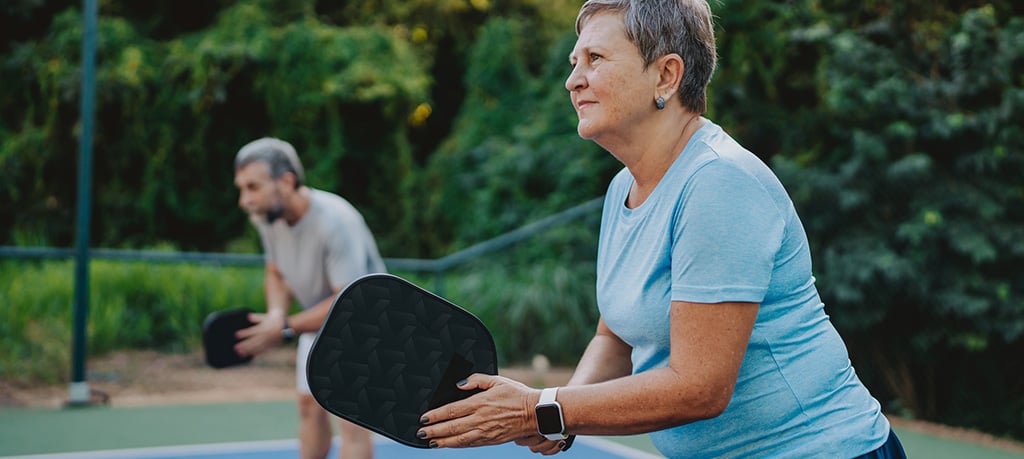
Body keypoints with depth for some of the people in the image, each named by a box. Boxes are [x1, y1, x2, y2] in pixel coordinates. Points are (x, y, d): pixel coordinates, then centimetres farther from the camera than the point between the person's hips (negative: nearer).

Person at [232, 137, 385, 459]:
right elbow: (276, 274, 3)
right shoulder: (267, 216, -13)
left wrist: (286, 329, -32)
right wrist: (276, 314, -18)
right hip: (318, 323, 7)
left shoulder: (334, 221, -35)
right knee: (310, 406, 16)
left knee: (351, 420, -14)